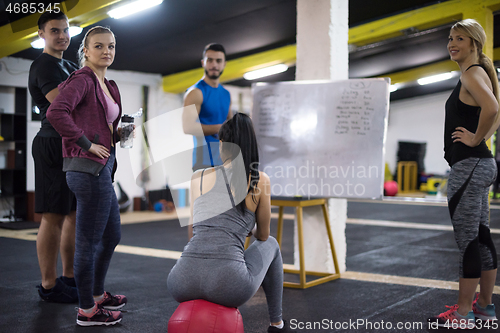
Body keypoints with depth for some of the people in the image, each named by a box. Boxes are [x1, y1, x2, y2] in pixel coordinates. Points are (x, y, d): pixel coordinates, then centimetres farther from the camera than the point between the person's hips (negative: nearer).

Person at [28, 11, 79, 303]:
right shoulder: (45, 66, -9)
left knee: (76, 214, 12)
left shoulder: (69, 66, 22)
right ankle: (49, 285, 3)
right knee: (54, 216, -5)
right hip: (55, 145, -10)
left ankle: (70, 278, 22)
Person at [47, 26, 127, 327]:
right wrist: (87, 144, -22)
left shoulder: (109, 86, 17)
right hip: (89, 169, -10)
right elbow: (56, 112, -27)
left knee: (112, 236, 20)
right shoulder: (82, 80, -11)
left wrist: (119, 133, 8)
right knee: (89, 241, 0)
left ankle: (97, 293, 38)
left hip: (102, 168, 10)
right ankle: (87, 311, 13)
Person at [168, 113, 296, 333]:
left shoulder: (198, 177, 14)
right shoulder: (260, 181, 6)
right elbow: (262, 235, 20)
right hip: (227, 286, -3)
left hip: (182, 284, 3)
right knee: (270, 245, 31)